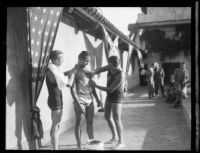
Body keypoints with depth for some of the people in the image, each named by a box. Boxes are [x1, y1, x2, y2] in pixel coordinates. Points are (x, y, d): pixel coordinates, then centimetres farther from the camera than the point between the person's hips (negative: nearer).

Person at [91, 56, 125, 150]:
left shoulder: (120, 76, -31)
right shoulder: (111, 66, -7)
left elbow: (110, 90, -28)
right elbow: (100, 69, 4)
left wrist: (96, 86, -21)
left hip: (116, 98, -9)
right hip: (109, 96, 9)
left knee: (116, 119, -9)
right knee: (107, 116, 14)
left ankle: (121, 142, 2)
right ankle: (114, 137, 27)